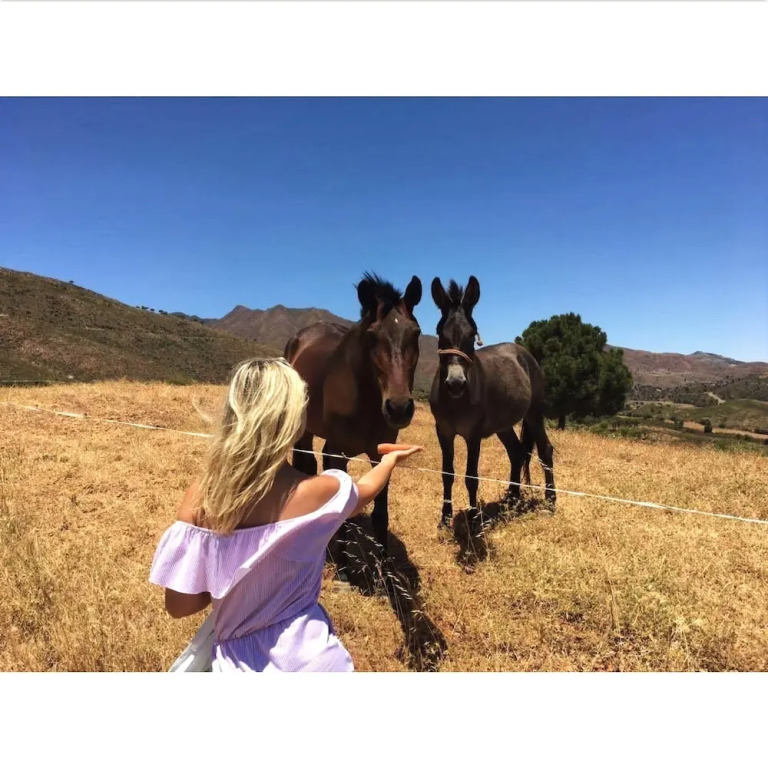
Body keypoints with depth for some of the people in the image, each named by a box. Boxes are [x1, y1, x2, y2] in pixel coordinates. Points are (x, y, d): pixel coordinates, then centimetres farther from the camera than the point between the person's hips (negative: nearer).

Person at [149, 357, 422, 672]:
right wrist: (390, 459, 27)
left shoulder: (201, 496, -18)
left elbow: (179, 605, -11)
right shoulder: (321, 491, -18)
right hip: (308, 654, 0)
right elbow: (366, 490, 6)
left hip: (235, 660, 1)